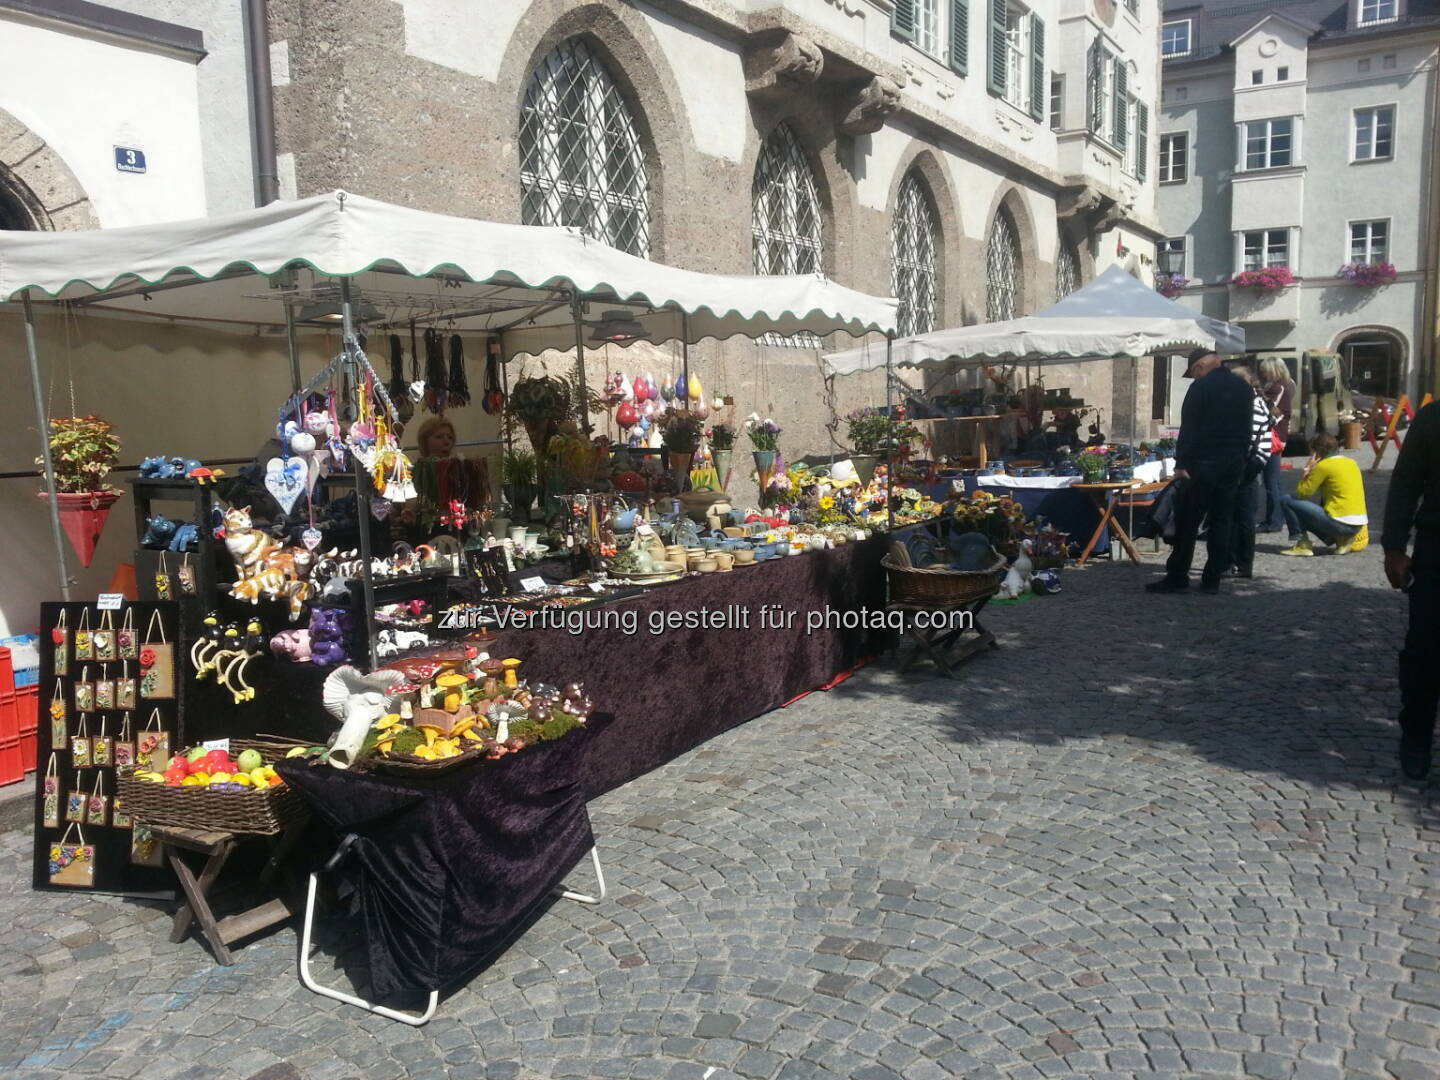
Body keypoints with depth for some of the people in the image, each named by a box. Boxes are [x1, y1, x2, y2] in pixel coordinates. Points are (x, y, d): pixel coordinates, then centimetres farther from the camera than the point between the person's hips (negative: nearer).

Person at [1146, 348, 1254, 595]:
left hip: (1204, 463, -7)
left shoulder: (1201, 387, -8)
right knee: (1222, 521, 8)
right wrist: (1240, 458, 19)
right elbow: (1246, 428, 16)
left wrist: (1181, 463, -13)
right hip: (1234, 463, 7)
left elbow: (1188, 428, -13)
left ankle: (1177, 578, -2)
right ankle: (1212, 579, 8)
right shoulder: (1244, 387, 13)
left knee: (1188, 521, -3)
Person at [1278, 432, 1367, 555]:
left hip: (1341, 524, -8)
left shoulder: (1324, 465, -8)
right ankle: (1342, 540, 15)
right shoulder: (1351, 463, 15)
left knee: (1287, 501, -2)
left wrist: (1307, 469, 3)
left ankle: (1301, 544, -4)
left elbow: (1301, 494, -5)